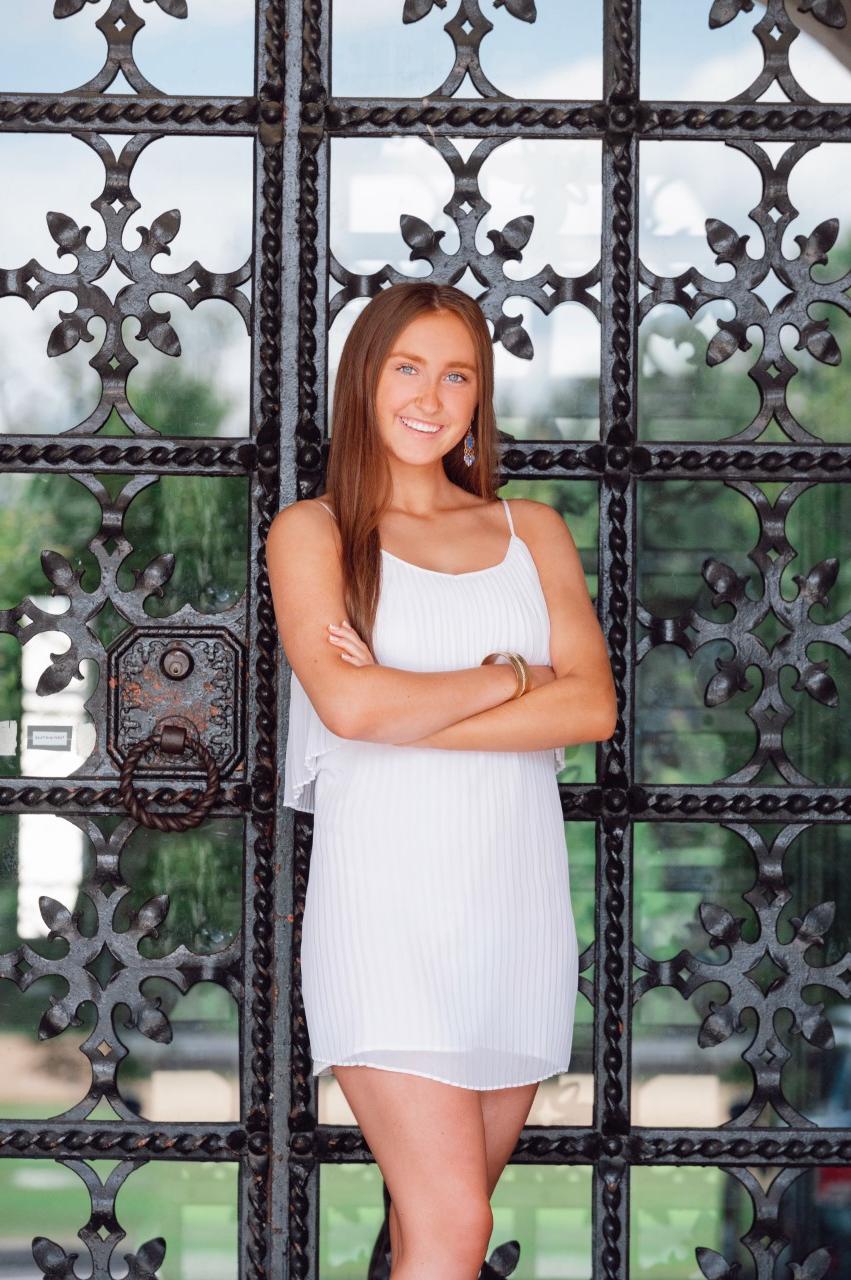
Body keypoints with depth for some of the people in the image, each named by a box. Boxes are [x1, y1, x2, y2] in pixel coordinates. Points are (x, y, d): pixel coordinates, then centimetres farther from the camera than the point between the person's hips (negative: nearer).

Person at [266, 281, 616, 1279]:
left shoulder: (531, 531, 14)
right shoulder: (313, 531, 4)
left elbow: (593, 707, -1)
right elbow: (347, 703, -13)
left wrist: (406, 712, -9)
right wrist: (505, 677, -3)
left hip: (517, 903, 4)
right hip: (387, 902, -4)